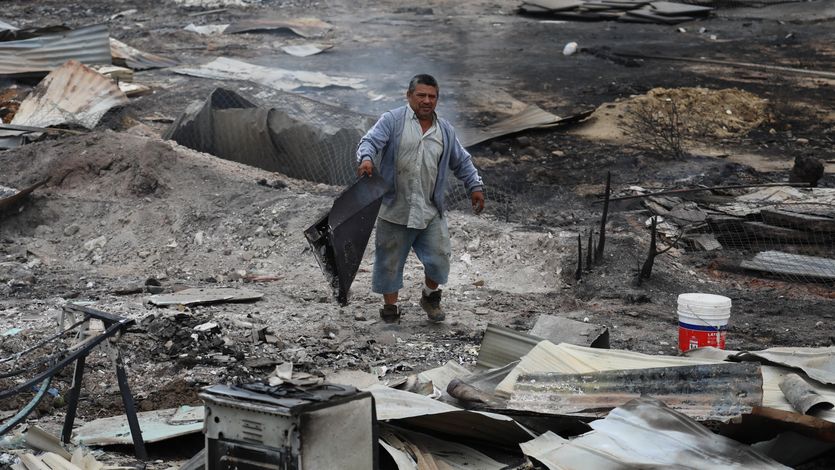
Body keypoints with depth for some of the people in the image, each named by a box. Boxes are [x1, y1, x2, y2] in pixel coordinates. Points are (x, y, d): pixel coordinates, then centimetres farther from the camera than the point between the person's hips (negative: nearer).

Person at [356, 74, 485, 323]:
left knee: (439, 258, 3)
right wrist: (366, 159, -36)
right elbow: (370, 141, -15)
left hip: (430, 211, 3)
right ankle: (390, 307, 24)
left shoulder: (445, 130, 11)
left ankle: (430, 296, 31)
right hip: (395, 209, -3)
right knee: (390, 262, 6)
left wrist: (475, 186, 11)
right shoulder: (392, 120, -4)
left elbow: (462, 162, 20)